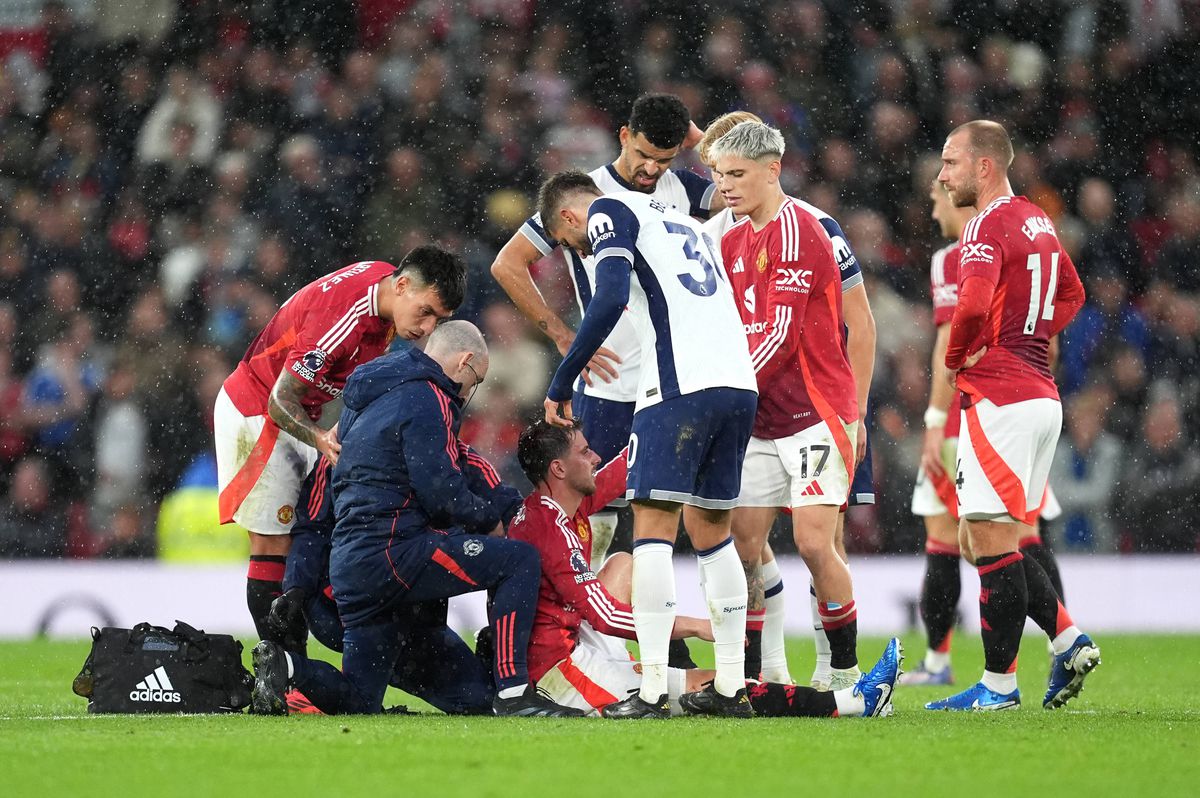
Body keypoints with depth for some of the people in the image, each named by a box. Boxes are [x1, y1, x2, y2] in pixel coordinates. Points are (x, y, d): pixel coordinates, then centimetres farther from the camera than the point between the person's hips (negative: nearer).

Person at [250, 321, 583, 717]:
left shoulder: (371, 399, 23)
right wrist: (490, 519, 4)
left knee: (359, 701, 13)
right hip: (391, 551, -9)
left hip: (348, 561, 9)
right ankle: (513, 693, -12)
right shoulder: (428, 399, -8)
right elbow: (444, 496, -14)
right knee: (520, 560, -3)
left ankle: (286, 666, -9)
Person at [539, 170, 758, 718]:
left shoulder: (608, 212, 5)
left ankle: (653, 691, -11)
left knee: (653, 527, -5)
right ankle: (731, 688, 15)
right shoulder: (678, 219, 30)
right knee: (711, 528, 15)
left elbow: (609, 301, -12)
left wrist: (561, 383, -7)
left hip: (680, 385, -8)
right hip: (739, 381, 8)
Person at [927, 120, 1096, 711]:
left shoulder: (988, 226, -13)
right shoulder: (1036, 221, 16)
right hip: (1041, 395, 9)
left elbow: (973, 304, -29)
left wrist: (956, 355, -11)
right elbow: (1071, 295, 30)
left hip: (1000, 401, -9)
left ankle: (998, 684, -3)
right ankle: (1070, 641, 8)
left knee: (992, 541, -5)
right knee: (996, 541, 15)